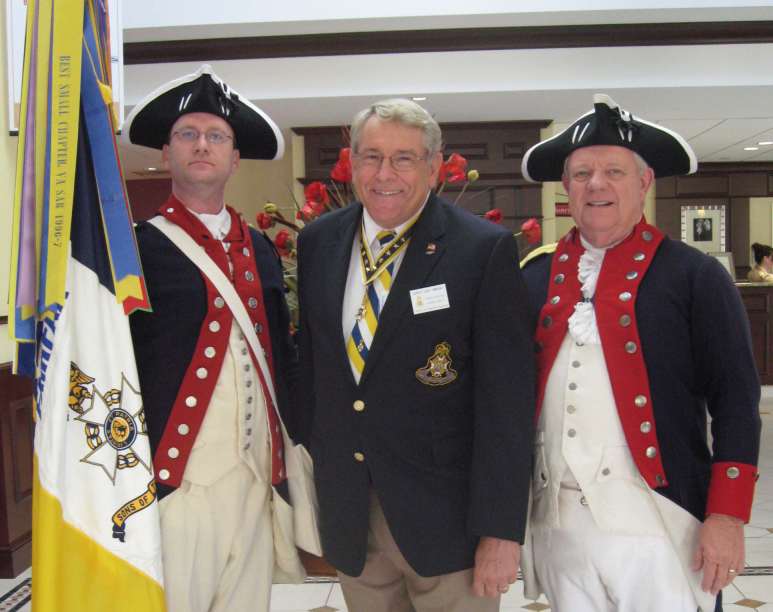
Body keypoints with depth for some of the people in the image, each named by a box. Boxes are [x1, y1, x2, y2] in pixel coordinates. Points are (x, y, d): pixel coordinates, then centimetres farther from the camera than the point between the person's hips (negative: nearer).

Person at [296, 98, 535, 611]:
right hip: (346, 515, 4)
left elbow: (507, 398, -13)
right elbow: (312, 365, 10)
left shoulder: (485, 249, -12)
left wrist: (502, 530, -14)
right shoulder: (317, 243, 3)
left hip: (446, 513, -4)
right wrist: (314, 478, 11)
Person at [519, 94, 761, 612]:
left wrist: (727, 516, -9)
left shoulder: (694, 274, -3)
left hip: (658, 524, -3)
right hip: (558, 522, 4)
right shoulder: (536, 277, 6)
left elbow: (735, 401, -4)